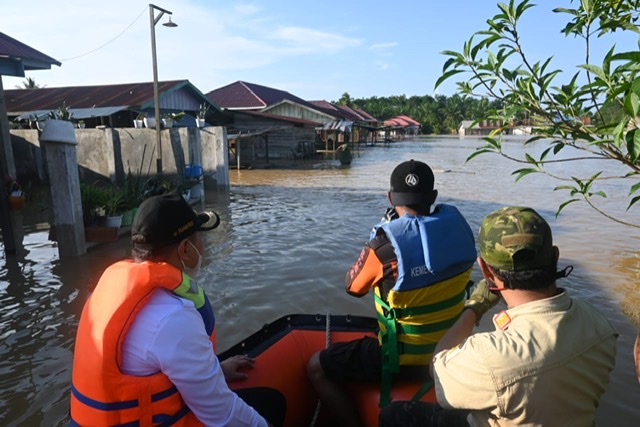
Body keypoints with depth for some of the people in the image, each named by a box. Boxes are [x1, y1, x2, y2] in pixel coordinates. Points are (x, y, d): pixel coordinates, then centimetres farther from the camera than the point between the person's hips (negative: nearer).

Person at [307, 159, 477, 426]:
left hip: (406, 358, -7)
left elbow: (353, 287, -6)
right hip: (451, 349, 7)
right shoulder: (457, 228, -9)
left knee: (316, 368, 8)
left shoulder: (385, 246, -26)